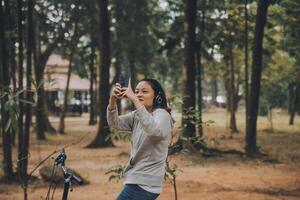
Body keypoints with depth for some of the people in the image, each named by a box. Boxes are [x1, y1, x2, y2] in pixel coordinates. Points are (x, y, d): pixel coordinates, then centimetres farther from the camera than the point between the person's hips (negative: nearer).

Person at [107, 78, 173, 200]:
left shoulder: (162, 115, -11)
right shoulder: (136, 116, 13)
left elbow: (153, 130, -33)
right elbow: (115, 124, 0)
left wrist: (134, 100, -35)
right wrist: (113, 100, -17)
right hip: (137, 179, 8)